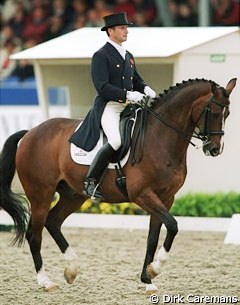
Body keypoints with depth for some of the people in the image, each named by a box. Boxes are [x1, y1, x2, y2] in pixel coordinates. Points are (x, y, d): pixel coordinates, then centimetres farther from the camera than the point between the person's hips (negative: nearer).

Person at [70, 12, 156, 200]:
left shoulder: (128, 56, 20)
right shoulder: (101, 56, -5)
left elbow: (137, 80, 25)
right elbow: (102, 86, -16)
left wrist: (145, 89, 1)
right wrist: (127, 94, -24)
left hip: (128, 107, 9)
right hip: (108, 107, -9)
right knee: (117, 140, -31)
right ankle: (90, 182, -24)